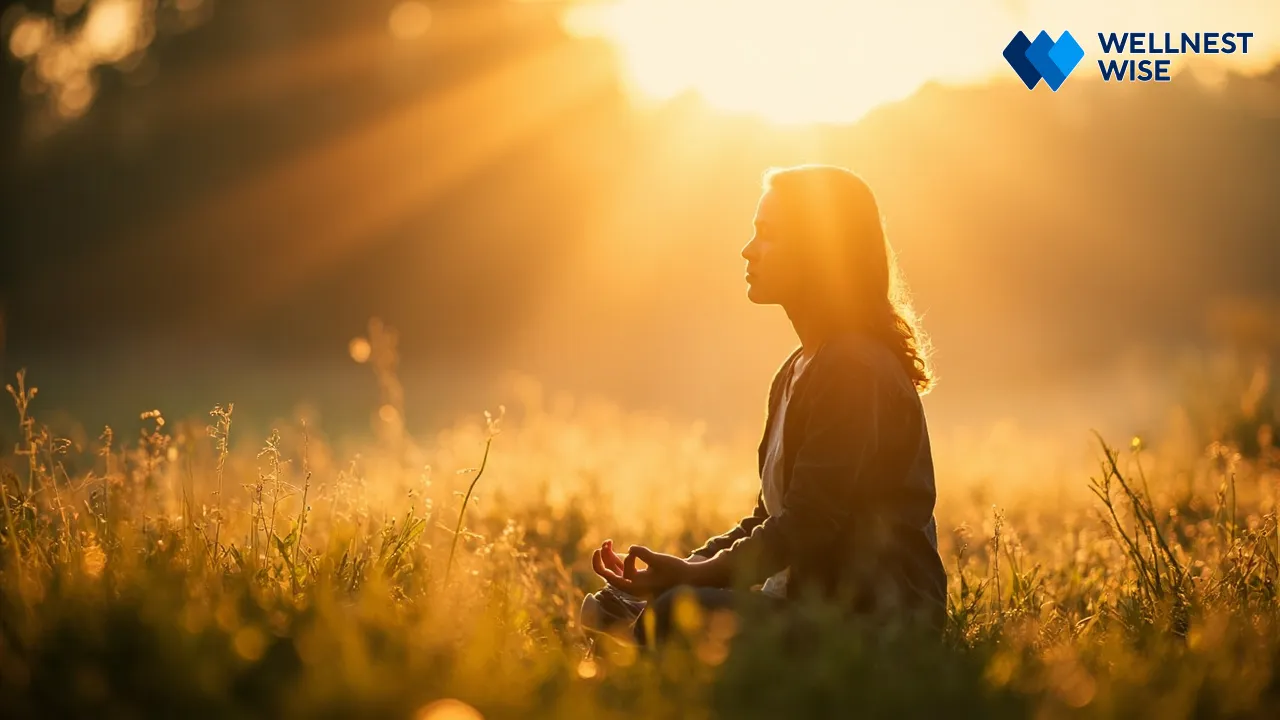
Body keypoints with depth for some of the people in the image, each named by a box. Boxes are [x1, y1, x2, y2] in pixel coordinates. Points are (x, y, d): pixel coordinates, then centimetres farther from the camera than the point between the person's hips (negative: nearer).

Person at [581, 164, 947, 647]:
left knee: (679, 614, -30)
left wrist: (692, 573, -18)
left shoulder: (856, 369, -15)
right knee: (608, 608, -2)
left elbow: (806, 525, -19)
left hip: (876, 620, -10)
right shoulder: (798, 372, 16)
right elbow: (770, 518, 16)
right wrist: (688, 567, 1)